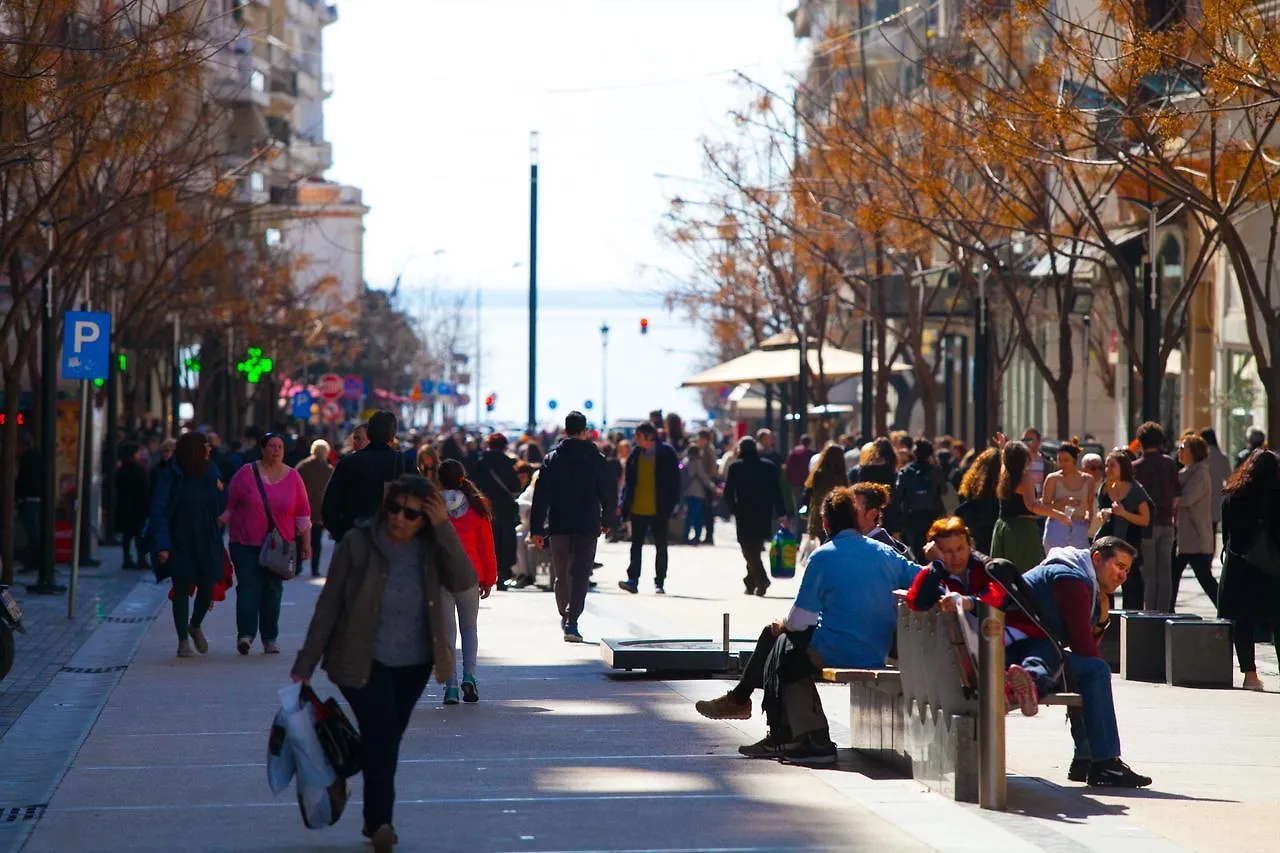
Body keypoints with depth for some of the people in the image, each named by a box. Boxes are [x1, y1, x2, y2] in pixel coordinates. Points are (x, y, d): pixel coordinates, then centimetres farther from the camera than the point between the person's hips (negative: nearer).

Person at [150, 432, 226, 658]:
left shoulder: (210, 472, 5)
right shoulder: (170, 475, -8)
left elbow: (221, 508, 12)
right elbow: (159, 511, -12)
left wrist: (220, 491, -10)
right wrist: (162, 545, -21)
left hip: (206, 542, 3)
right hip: (179, 543, -3)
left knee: (207, 586, 1)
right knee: (181, 588, 0)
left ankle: (195, 626, 30)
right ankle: (183, 640, 11)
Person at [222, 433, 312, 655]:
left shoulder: (292, 477, 6)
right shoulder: (246, 473, 1)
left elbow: (303, 513, 9)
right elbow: (229, 506, 5)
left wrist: (306, 543, 8)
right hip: (246, 544, -2)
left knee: (273, 591, 5)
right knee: (248, 587, -11)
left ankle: (270, 638, 12)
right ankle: (245, 634, -17)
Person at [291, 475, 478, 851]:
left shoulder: (431, 548, -6)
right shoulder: (358, 543, -15)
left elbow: (463, 581, -22)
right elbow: (329, 604, -11)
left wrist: (443, 527, -27)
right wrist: (305, 665, -12)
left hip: (413, 665, 4)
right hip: (364, 662, -4)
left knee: (386, 742, 15)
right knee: (381, 737, -18)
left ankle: (376, 820, 29)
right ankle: (381, 821, -14)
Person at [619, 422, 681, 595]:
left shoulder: (666, 453, -6)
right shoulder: (635, 454, 5)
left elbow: (674, 480, -5)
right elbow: (629, 481, 8)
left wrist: (672, 505, -10)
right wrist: (625, 506, 3)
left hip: (659, 510, -3)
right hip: (638, 509, 3)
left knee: (661, 547, 8)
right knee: (636, 546, 0)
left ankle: (660, 582, 15)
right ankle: (633, 580, -1)